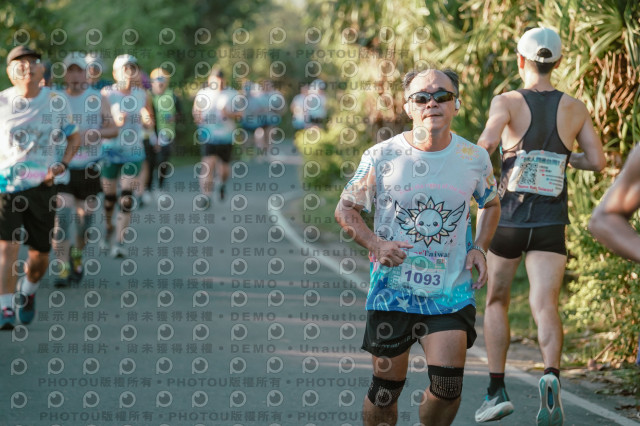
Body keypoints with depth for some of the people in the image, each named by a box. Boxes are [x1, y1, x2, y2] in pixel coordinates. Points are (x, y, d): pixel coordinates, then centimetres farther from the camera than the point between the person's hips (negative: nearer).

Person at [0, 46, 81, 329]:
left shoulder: (57, 102, 3)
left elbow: (74, 137, 14)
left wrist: (61, 164, -3)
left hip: (42, 185, 2)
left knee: (40, 252, 9)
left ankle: (28, 292, 39)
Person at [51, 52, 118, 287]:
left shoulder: (97, 99, 2)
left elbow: (113, 129, 3)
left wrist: (96, 133, -16)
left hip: (89, 168, 1)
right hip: (63, 168, -1)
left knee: (85, 218, 9)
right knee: (61, 217, -15)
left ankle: (77, 255, 36)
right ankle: (63, 268, -12)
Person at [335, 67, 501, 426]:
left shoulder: (474, 159, -1)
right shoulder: (382, 157, -7)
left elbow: (492, 205, 19)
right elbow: (346, 209, 4)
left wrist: (479, 248, 1)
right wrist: (376, 245, -13)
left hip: (452, 291, 1)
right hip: (393, 289, -1)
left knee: (448, 385, -14)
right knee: (386, 387, 5)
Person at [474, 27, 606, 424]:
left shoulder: (507, 102, -6)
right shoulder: (575, 108, 3)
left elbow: (488, 141, -25)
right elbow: (598, 161, 4)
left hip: (508, 219, -1)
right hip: (551, 226, 1)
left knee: (496, 302, 18)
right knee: (546, 307, -8)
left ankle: (497, 391, 15)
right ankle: (552, 376, -36)